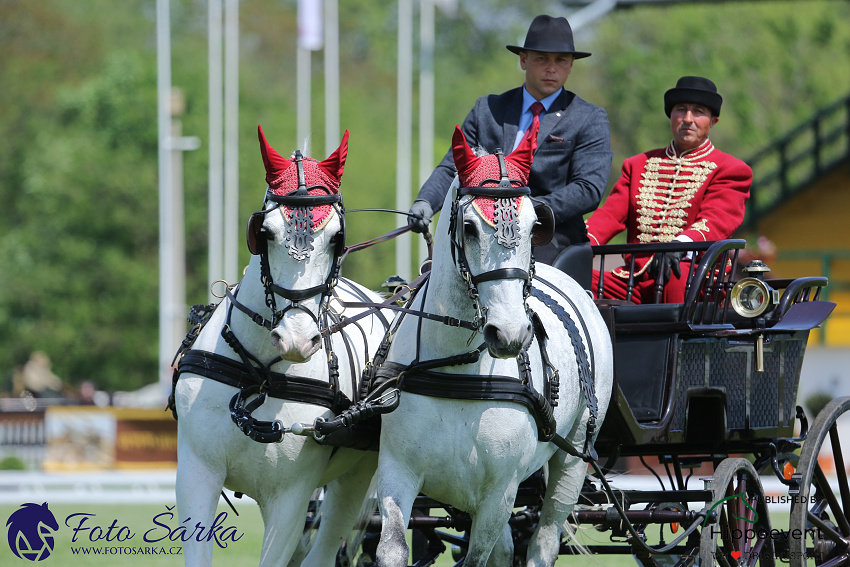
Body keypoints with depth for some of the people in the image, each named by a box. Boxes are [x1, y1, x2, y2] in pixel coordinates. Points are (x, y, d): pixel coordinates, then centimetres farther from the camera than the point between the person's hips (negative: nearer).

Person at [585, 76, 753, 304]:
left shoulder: (730, 170, 9)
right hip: (636, 280, 4)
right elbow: (610, 213, 13)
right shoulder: (638, 165, 25)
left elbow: (716, 220, -10)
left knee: (678, 280, -40)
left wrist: (680, 245, -33)